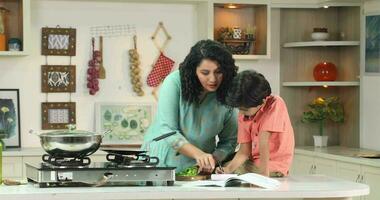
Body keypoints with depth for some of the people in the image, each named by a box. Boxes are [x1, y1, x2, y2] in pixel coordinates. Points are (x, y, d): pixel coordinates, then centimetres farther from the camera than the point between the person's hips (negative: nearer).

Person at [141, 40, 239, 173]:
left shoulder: (227, 95, -4)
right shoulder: (175, 82, -13)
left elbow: (228, 142, 4)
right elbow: (166, 130, -17)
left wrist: (212, 159, -17)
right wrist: (198, 153, -30)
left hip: (197, 168, 2)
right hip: (162, 163, -2)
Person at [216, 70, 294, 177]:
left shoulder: (275, 104, -17)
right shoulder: (243, 114, 0)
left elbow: (264, 141, -25)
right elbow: (244, 151, -4)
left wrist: (264, 173, -28)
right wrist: (229, 169, -20)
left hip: (273, 166, -6)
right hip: (253, 162, 6)